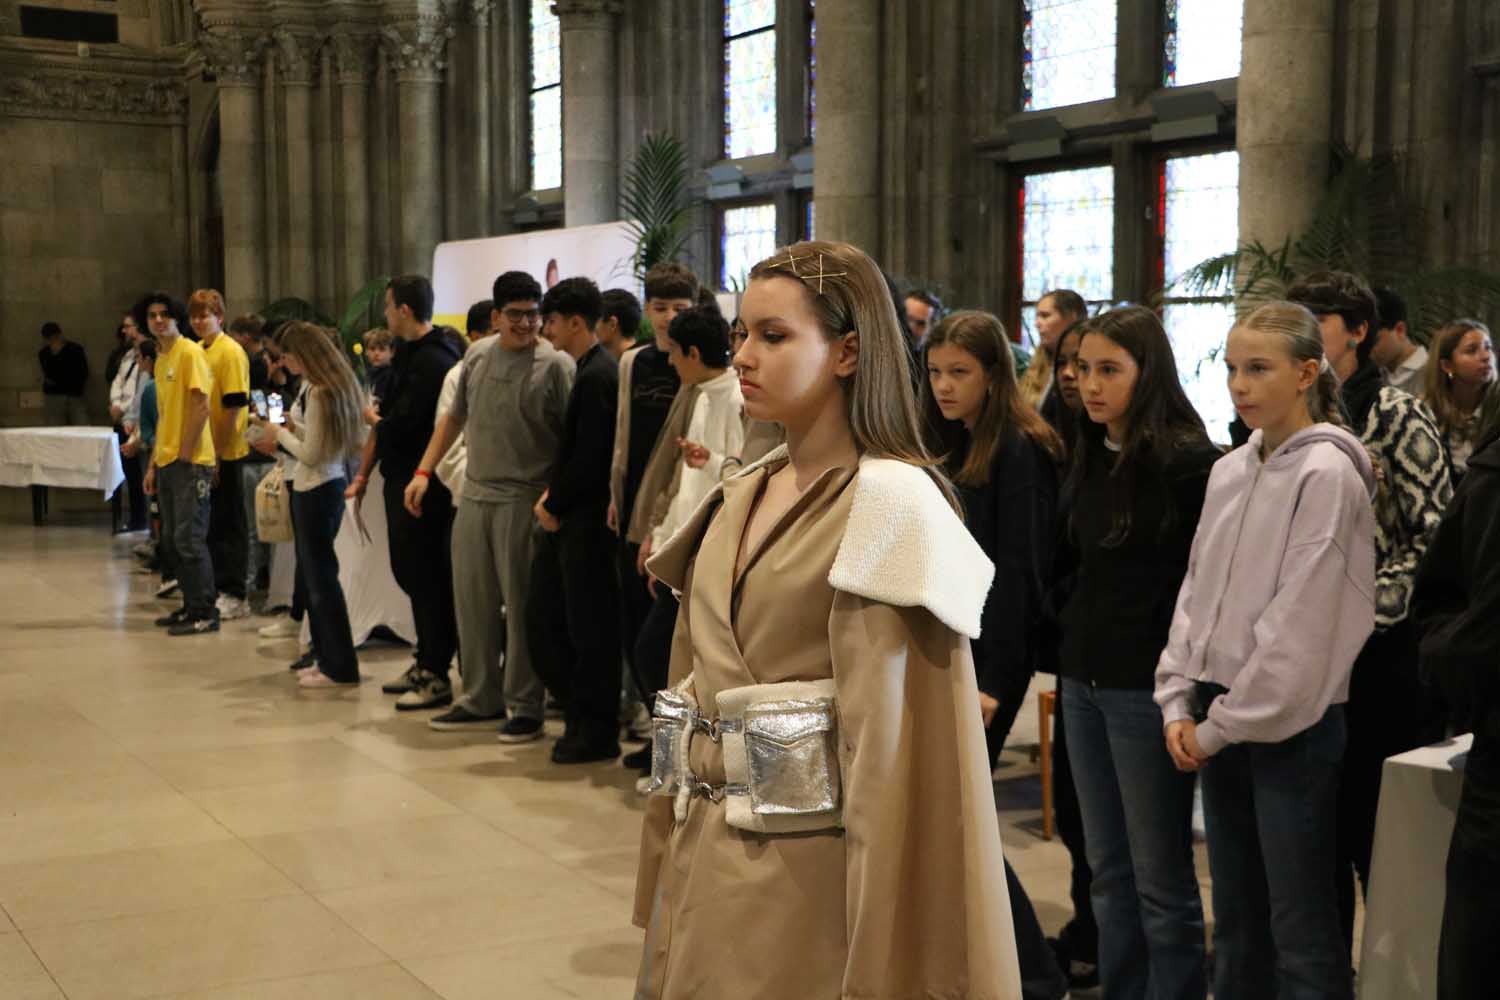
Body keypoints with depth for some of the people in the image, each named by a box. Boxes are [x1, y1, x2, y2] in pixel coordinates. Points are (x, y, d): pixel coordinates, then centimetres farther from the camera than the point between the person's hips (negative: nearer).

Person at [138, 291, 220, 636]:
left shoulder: (190, 352, -9)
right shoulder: (161, 360, 16)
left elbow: (201, 405, -15)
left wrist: (185, 453, -15)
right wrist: (154, 464, 16)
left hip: (189, 462, -9)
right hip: (167, 461, 9)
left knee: (189, 539, -7)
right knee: (171, 540, 12)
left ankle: (205, 613, -1)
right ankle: (191, 606, 20)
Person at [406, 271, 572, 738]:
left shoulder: (556, 364, -9)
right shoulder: (478, 355, 8)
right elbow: (454, 417, 18)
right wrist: (423, 472, 13)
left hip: (525, 501, -6)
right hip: (474, 495, 6)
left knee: (522, 606, 0)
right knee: (472, 601, 12)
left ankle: (526, 706, 12)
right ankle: (481, 700, 25)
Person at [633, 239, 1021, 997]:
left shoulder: (892, 501, -14)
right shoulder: (739, 497, 9)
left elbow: (894, 748, -17)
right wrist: (668, 862, 11)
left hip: (807, 871, -7)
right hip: (704, 858, 7)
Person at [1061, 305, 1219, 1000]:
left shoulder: (1188, 462, -12)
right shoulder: (1090, 459, 11)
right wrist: (1069, 645, 14)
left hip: (1148, 687, -7)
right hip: (1084, 681, 7)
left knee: (1161, 878, 1)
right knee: (1108, 870, 14)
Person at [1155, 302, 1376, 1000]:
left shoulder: (1327, 473, -12)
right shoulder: (1229, 472, 10)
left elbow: (1300, 621, -16)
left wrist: (1222, 726, -12)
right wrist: (1179, 703, 3)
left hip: (1291, 724, -7)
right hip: (1219, 717, 7)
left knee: (1301, 932, 0)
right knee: (1235, 922, 15)